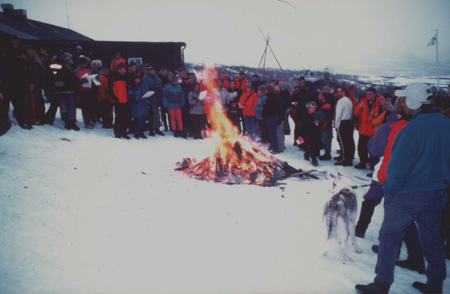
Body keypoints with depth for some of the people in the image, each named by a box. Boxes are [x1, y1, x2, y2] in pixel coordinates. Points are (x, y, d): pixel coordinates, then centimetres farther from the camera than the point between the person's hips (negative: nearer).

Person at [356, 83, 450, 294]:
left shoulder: (413, 128, -22)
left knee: (389, 237, 6)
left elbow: (399, 164, -22)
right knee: (432, 238, 20)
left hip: (407, 195, -7)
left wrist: (389, 189, -10)